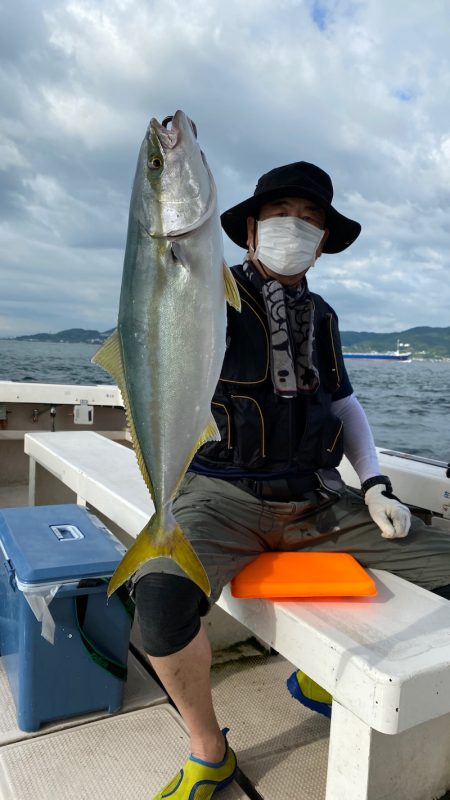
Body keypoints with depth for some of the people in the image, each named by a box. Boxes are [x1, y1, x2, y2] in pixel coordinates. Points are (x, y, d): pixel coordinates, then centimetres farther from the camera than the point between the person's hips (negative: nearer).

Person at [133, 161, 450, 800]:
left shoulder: (320, 315, 14)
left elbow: (344, 403, 20)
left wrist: (376, 484, 7)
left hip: (315, 497, 6)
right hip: (223, 492, -5)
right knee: (164, 594, -35)